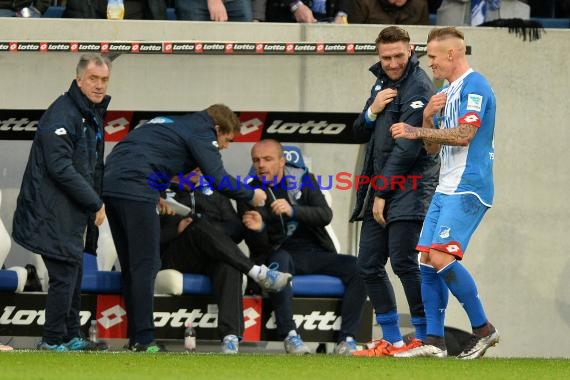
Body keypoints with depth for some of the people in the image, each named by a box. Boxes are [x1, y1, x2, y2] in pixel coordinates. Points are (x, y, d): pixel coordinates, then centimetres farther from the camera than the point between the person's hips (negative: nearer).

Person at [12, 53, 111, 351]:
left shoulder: (93, 114, 14)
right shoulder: (62, 115, -18)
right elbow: (61, 168, -24)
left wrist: (96, 203, 11)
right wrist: (96, 203, -18)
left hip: (72, 213, 10)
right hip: (53, 212, -10)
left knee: (74, 274, 15)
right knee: (64, 276, -7)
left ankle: (71, 337, 25)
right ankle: (53, 341, 2)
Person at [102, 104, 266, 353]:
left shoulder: (171, 124, 30)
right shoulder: (202, 131, 3)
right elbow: (218, 179, -7)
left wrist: (154, 196, 22)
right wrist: (251, 196, 7)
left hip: (110, 183, 9)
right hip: (135, 189, -9)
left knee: (130, 266, 13)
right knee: (146, 265, -6)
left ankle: (136, 337, 15)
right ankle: (144, 340, -9)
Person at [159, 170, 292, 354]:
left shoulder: (212, 190, 27)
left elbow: (237, 229, 15)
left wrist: (214, 232, -4)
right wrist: (177, 231, -12)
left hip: (211, 259, 2)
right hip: (175, 259, -2)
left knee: (229, 267, -36)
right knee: (201, 226, -34)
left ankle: (230, 336, -54)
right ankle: (257, 273, -40)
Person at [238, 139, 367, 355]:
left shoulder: (303, 180, 7)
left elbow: (326, 216, -9)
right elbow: (257, 247, -1)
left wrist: (293, 210, -26)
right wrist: (257, 230, -25)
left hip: (316, 253, 2)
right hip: (283, 254, -2)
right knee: (279, 259, -38)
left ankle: (347, 339, -23)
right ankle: (289, 335, -38)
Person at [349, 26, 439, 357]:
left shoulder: (418, 86, -11)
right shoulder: (381, 81, 16)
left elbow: (408, 146, -15)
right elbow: (361, 132, 20)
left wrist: (383, 193, -14)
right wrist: (371, 112, -3)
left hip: (408, 187, -9)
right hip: (378, 186, 9)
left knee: (403, 262, -13)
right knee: (369, 266, 7)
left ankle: (426, 339, -6)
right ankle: (391, 340, 14)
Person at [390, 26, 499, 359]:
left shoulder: (474, 86, -10)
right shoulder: (446, 93, 19)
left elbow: (464, 134, -21)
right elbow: (433, 147, 21)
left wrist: (417, 131, -16)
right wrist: (428, 117, 3)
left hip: (468, 188, -10)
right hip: (446, 188, 10)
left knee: (442, 257, -18)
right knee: (427, 261, 4)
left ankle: (483, 329, -8)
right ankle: (434, 342, 6)